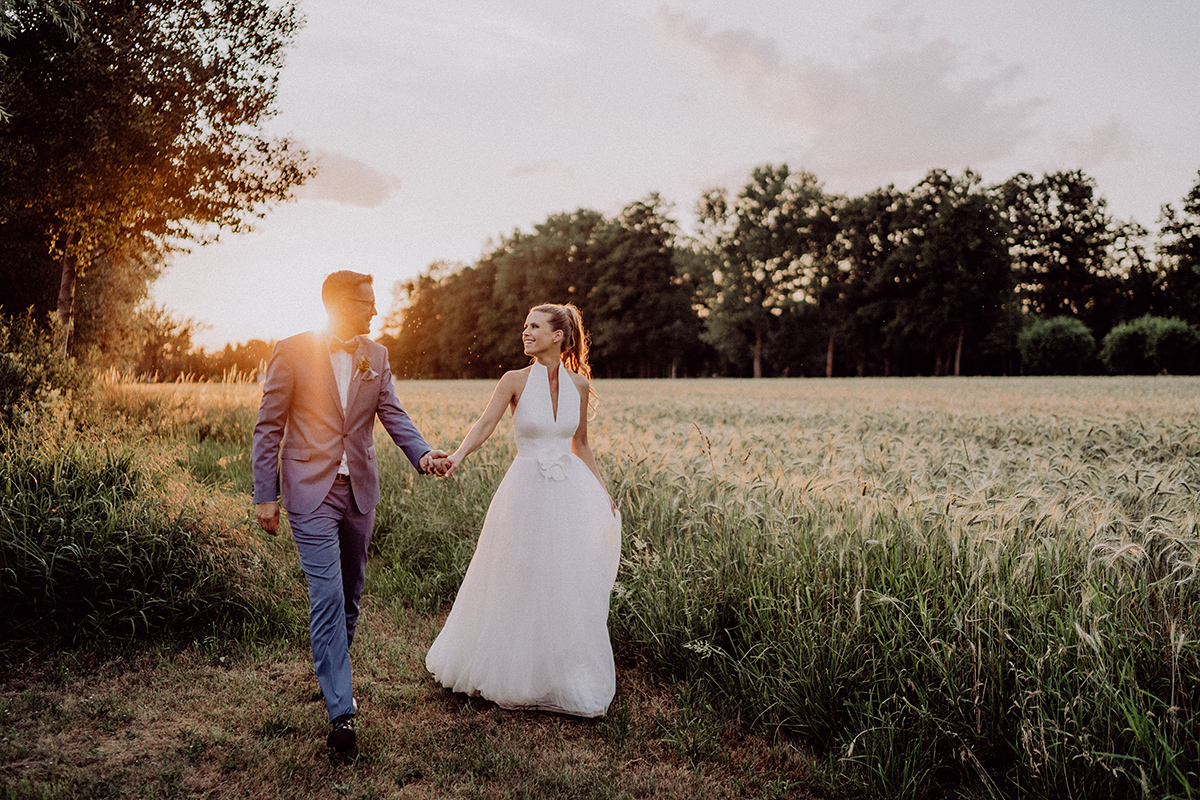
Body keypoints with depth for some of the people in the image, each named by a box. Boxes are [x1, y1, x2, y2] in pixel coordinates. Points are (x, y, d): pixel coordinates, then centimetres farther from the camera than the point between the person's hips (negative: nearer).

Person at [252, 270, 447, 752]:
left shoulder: (376, 356, 6)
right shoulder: (292, 352, -7)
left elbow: (393, 414, 2)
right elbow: (269, 427, -4)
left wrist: (422, 453, -17)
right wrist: (265, 495, -7)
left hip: (360, 491, 5)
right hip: (311, 494, -5)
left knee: (350, 595, 15)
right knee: (327, 597, -10)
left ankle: (334, 678, 37)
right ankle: (341, 711, -7)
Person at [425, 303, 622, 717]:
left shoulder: (578, 384, 5)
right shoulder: (515, 381, -4)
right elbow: (485, 424, -18)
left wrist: (601, 492, 11)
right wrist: (458, 455, -37)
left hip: (571, 491, 3)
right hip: (527, 493, -2)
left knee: (572, 586, 7)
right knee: (522, 586, 6)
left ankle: (569, 679, 26)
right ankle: (520, 672, 28)